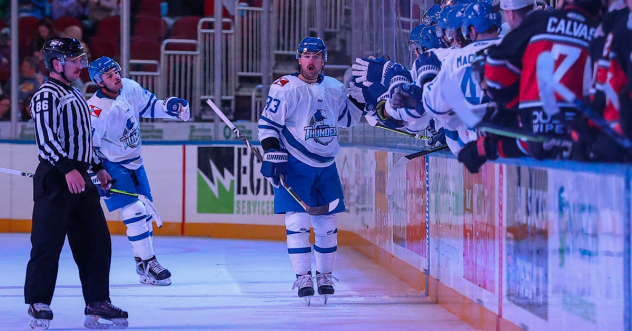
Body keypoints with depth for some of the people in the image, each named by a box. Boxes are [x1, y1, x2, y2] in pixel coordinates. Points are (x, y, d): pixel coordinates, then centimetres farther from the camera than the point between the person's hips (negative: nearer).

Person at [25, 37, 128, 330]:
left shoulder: (76, 95, 20)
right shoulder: (47, 95, -9)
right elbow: (46, 139, -20)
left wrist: (97, 167, 27)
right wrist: (67, 169, -29)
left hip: (80, 178, 9)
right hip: (54, 178, -9)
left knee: (98, 240, 7)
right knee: (48, 243, -7)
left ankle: (97, 302, 12)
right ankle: (39, 304, 2)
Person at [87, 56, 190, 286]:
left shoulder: (130, 88, -6)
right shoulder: (96, 110, -26)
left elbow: (148, 105, 12)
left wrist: (170, 107, -6)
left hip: (134, 163, 8)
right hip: (111, 166, -8)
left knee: (145, 210, 13)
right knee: (135, 211, -14)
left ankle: (142, 260, 28)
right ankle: (147, 266, -7)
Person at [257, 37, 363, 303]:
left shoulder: (334, 88, 7)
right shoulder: (285, 88, -9)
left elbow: (348, 117, 20)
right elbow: (268, 124, -9)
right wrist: (273, 155, -18)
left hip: (326, 167, 5)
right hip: (294, 166, -5)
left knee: (327, 223, 8)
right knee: (298, 221, -11)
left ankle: (325, 276, 21)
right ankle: (303, 278, -4)